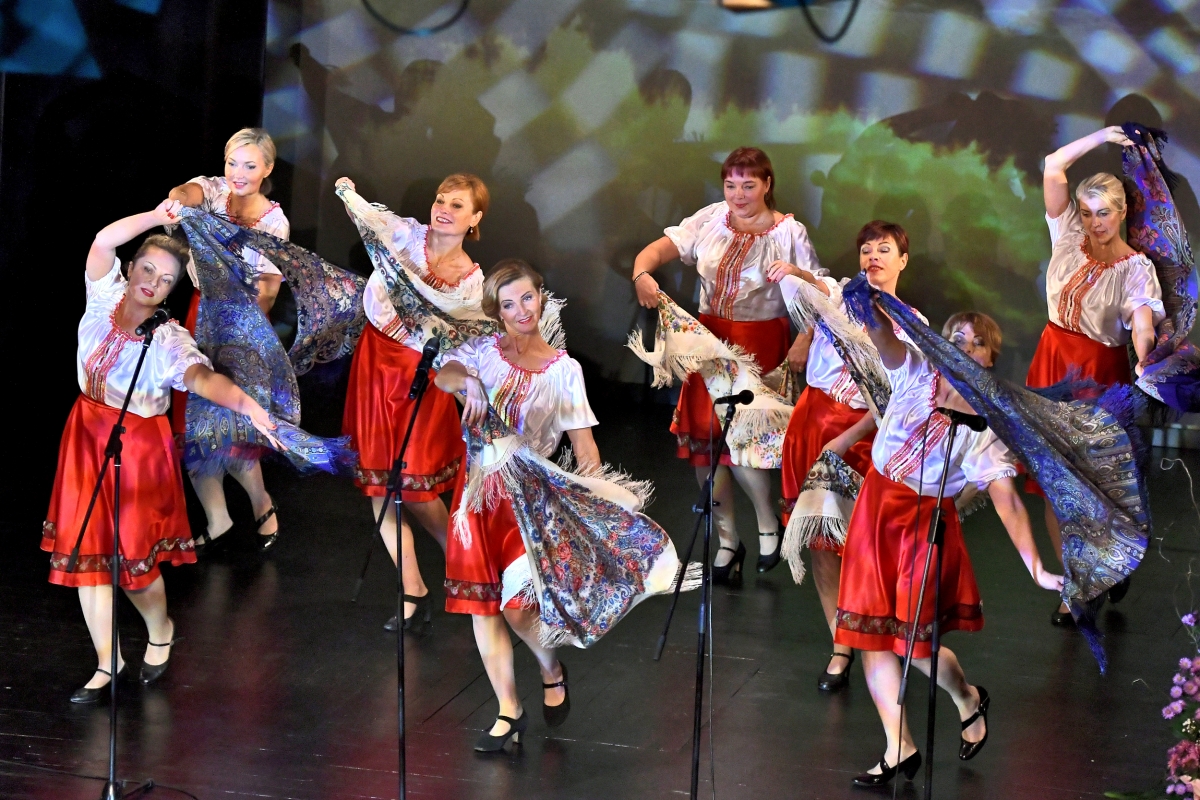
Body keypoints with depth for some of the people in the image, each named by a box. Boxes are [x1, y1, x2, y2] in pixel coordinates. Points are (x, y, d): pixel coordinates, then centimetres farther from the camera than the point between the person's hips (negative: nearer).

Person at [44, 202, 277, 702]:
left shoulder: (169, 340, -15)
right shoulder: (105, 299, -4)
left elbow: (203, 379, -34)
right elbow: (103, 242, -20)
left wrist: (247, 404, -52)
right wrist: (155, 219, -27)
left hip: (138, 445, -4)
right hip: (87, 436, 4)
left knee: (131, 553, 0)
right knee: (84, 549, 4)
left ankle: (160, 631, 33)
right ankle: (107, 660, 17)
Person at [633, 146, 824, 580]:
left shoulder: (788, 232, -1)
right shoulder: (711, 220, 6)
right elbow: (659, 248, -2)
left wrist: (796, 274, -29)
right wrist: (642, 272, -23)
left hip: (759, 344, -4)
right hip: (708, 339, 4)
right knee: (701, 436, 2)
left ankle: (768, 523, 9)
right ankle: (727, 539, 17)